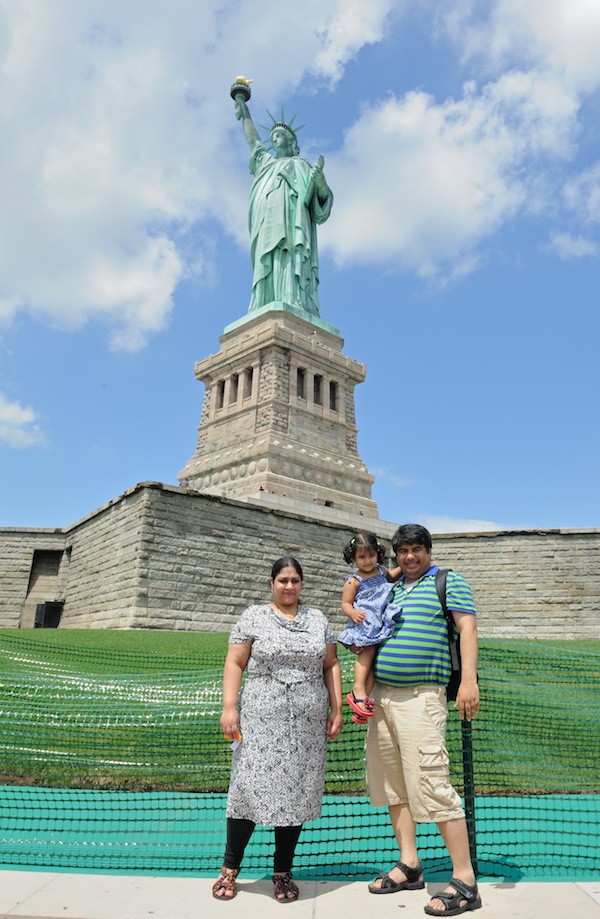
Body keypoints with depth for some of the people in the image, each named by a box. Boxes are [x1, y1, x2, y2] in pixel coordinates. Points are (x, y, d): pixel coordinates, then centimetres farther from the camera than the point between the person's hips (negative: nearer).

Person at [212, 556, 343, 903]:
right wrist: (229, 707, -9)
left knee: (297, 792, 7)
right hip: (262, 720, -2)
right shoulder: (253, 617, 2)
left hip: (308, 724, 3)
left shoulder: (318, 619, 10)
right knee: (251, 787, -2)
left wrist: (337, 709, 4)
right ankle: (230, 868, 19)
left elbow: (331, 665, 11)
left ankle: (283, 873, 24)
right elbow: (234, 664, 0)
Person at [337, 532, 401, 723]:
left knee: (372, 657, -5)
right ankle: (358, 690, -24)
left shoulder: (381, 570, 15)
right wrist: (352, 613, -22)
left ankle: (364, 697, -4)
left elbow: (391, 577, 37)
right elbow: (346, 603, -1)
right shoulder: (354, 580, -2)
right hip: (364, 623, -5)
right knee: (368, 650, -25)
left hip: (381, 624, 5)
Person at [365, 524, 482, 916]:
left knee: (431, 783, -9)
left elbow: (467, 627, -8)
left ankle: (465, 880, 4)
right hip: (381, 695, 7)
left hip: (420, 696, -7)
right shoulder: (392, 589, 18)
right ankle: (409, 865, 26)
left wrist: (469, 680, -19)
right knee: (393, 782, 12)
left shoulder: (449, 582, 2)